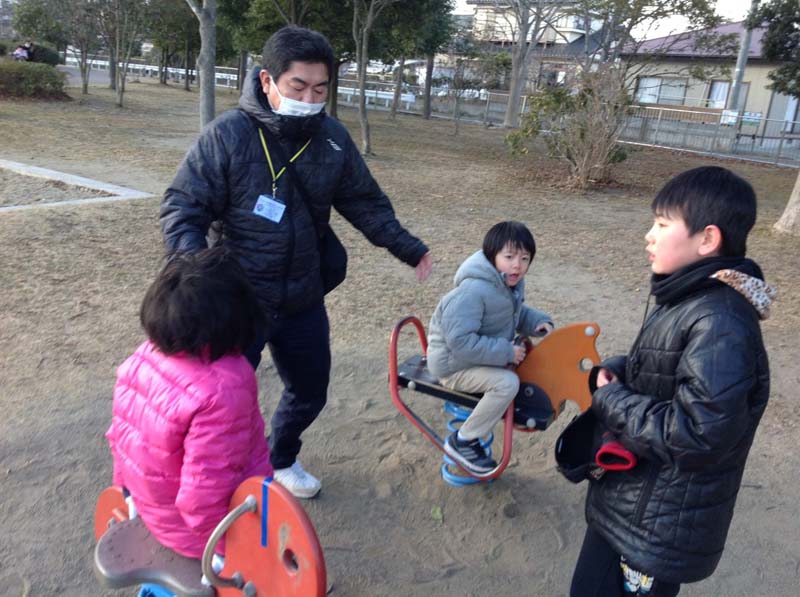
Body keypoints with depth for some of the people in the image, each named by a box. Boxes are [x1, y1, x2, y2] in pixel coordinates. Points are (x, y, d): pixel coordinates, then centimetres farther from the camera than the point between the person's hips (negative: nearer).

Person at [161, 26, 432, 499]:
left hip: (303, 300, 5)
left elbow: (365, 202, 10)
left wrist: (408, 248, 8)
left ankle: (281, 460, 50)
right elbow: (183, 209, -14)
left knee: (310, 392, 20)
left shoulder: (333, 138, -4)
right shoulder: (228, 135, -17)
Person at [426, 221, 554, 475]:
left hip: (484, 355, 9)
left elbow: (516, 313, 18)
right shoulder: (473, 291, -32)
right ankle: (462, 442, -12)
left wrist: (539, 321, -3)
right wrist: (506, 352, -30)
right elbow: (460, 341, -35)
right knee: (507, 383, -27)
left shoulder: (511, 283, -2)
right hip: (454, 364, -9)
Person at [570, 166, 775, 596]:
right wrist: (616, 371, -3)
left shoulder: (719, 325, -29)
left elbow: (699, 433, -31)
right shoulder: (688, 299, 3)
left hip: (662, 526, -9)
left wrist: (611, 401, -20)